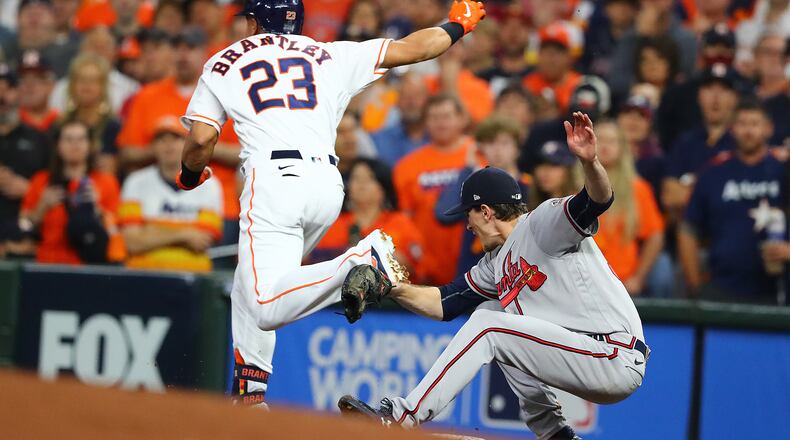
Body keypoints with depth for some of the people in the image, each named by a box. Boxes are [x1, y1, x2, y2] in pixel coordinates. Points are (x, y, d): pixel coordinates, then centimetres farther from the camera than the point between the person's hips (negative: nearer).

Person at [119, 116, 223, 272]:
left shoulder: (208, 185, 7)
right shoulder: (136, 182, 8)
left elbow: (201, 243, -2)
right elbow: (133, 243, -2)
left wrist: (152, 234, -2)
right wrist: (183, 234, -4)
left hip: (192, 273, 0)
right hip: (144, 273, 0)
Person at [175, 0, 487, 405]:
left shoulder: (223, 64, 15)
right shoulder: (330, 56, 20)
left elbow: (201, 140, 5)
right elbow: (408, 49, 21)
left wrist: (189, 174, 27)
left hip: (273, 178, -5)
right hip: (327, 181, 5)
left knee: (267, 308, -18)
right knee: (249, 287, 24)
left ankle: (360, 261, -37)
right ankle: (251, 392, 15)